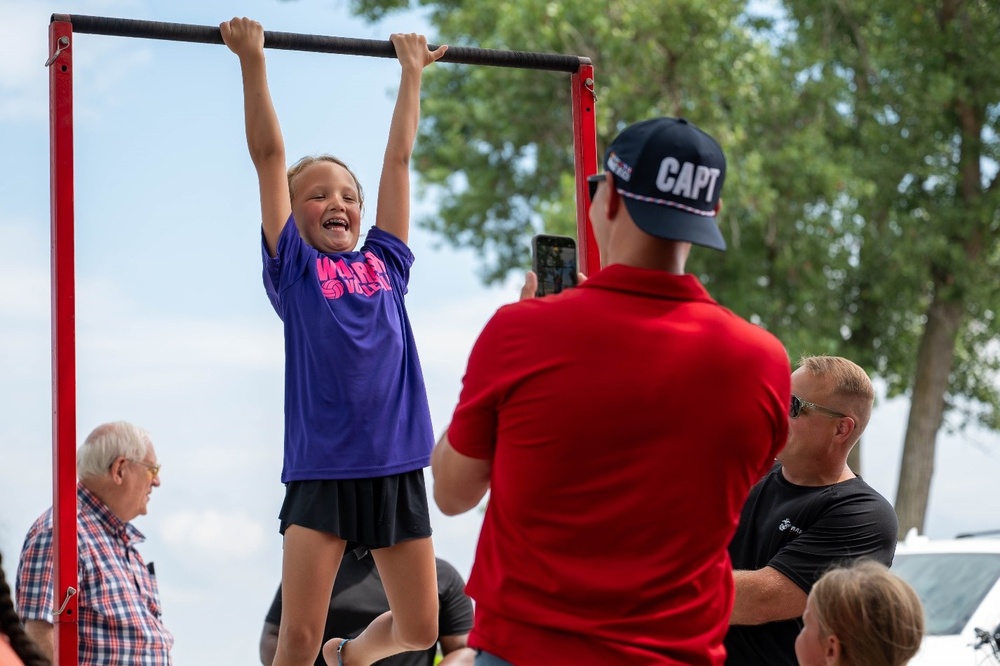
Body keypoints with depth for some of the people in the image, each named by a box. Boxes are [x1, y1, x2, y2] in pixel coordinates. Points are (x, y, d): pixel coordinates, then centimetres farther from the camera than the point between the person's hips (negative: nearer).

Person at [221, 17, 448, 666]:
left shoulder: (384, 264, 11)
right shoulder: (293, 268, 3)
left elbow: (399, 157, 18)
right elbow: (269, 155, 1)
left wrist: (412, 73, 23)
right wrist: (253, 60, -1)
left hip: (397, 469, 4)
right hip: (322, 470, -4)